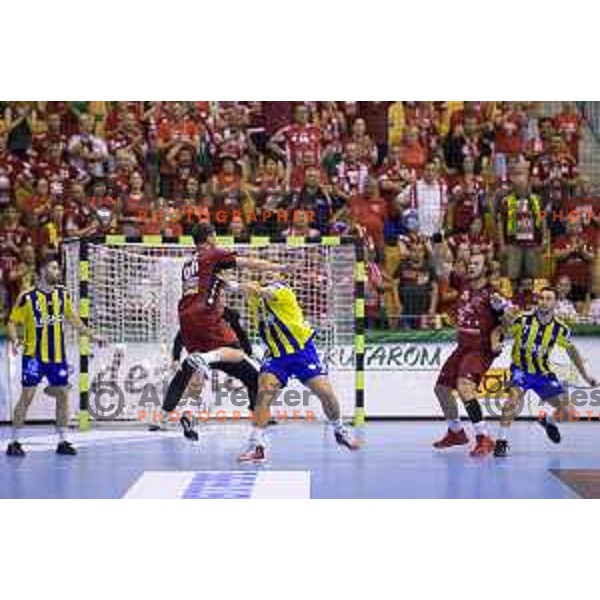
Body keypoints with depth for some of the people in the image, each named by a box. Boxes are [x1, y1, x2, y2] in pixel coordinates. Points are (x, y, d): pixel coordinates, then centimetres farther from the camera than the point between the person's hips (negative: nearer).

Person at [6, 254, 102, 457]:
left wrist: (89, 334, 15)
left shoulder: (62, 295, 5)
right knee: (27, 396, -6)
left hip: (58, 356, 5)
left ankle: (62, 442, 15)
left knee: (63, 395, 5)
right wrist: (14, 341, -22)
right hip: (34, 356, -5)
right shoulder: (28, 298, -10)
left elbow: (71, 317, 19)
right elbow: (12, 322, -5)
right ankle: (14, 443, 1)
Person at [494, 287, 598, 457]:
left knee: (567, 410, -1)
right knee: (515, 396, -34)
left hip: (543, 373, 3)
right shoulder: (524, 319, -17)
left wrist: (585, 375, 8)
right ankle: (501, 440, -26)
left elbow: (572, 350, 6)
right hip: (521, 369, -3)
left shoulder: (560, 328, -9)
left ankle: (548, 421, 35)